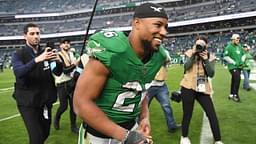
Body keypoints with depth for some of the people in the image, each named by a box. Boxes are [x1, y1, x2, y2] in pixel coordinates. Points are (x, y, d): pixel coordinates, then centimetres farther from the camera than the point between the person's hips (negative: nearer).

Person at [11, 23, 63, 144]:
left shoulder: (46, 53, 3)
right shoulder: (19, 54, -7)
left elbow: (58, 72, -2)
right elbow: (18, 72, -25)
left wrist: (58, 61, -24)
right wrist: (37, 60, -39)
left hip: (45, 100, 4)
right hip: (28, 102, -4)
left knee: (45, 133, 16)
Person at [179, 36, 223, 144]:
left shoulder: (210, 57, 6)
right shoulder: (190, 53, 2)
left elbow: (211, 74, -5)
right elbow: (186, 67, -14)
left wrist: (206, 60, -14)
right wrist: (193, 54, -17)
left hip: (203, 89, 2)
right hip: (188, 88, -2)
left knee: (212, 114, 0)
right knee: (187, 114, 6)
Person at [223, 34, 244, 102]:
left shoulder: (239, 46, 12)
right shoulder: (229, 47, -12)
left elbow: (242, 54, 25)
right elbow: (225, 56, -17)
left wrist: (241, 61, 9)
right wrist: (233, 62, -17)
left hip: (239, 66, 8)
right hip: (233, 66, -8)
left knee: (234, 80, 13)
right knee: (237, 79, -17)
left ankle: (231, 95, 23)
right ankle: (235, 95, -7)